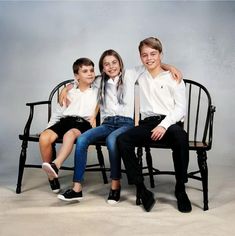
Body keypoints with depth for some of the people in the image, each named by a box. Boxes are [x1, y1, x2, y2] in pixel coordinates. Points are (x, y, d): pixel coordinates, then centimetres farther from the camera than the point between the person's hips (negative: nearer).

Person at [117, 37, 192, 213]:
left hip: (170, 122, -3)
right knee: (122, 140, -26)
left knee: (181, 137, -38)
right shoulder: (140, 78, 22)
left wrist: (164, 125, -15)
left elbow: (181, 107, 1)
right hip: (148, 123, 3)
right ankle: (141, 189, -24)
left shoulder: (172, 77, 10)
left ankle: (180, 189, -22)